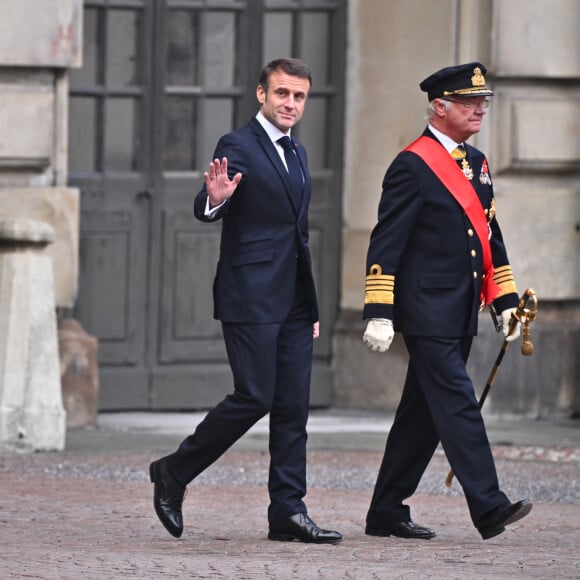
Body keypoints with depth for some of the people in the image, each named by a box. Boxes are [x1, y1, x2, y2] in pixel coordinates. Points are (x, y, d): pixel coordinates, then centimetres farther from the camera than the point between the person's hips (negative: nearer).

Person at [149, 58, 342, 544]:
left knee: (293, 407, 3)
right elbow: (206, 211, -20)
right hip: (250, 298, -8)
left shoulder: (297, 153, 19)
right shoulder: (238, 147, -6)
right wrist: (214, 200, -45)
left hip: (293, 302, 8)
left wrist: (311, 305, 23)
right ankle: (174, 472, 7)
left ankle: (288, 512, 4)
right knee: (253, 398, -11)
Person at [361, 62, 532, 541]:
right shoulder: (413, 166, -10)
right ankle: (489, 509, -15)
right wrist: (378, 313, -18)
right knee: (458, 405, -12)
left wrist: (506, 301, 17)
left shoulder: (476, 163, 16)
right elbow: (386, 244, -13)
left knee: (425, 414, 10)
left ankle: (387, 513, 16)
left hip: (461, 313, 8)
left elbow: (490, 236, 22)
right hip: (428, 312, -8)